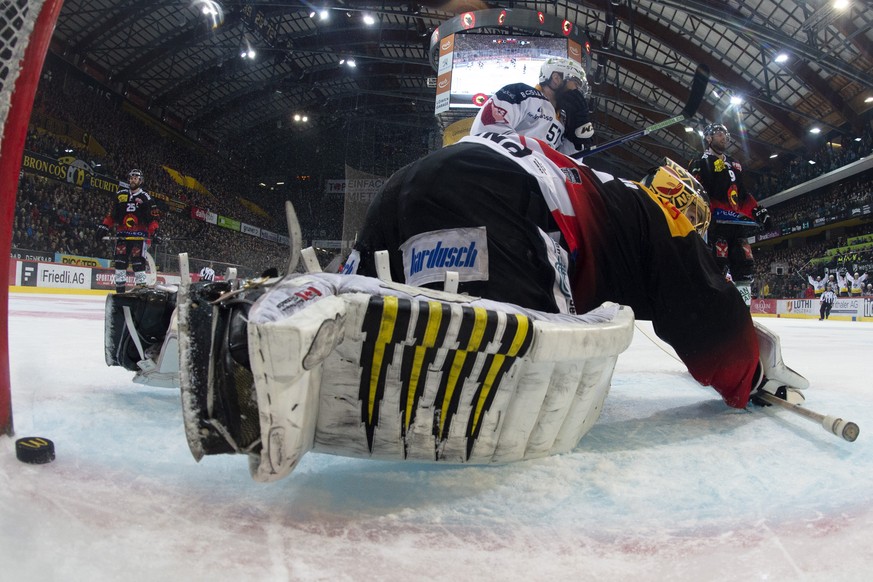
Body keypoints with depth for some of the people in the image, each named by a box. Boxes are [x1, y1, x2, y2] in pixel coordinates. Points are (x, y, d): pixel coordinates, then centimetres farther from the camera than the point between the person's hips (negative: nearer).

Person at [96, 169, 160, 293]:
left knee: (138, 260, -13)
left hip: (139, 235, -4)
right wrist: (104, 227, 8)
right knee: (120, 260, -1)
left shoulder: (145, 197, 3)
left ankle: (141, 286, -9)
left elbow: (153, 217, -3)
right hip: (122, 234, 4)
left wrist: (154, 232, -14)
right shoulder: (120, 195, 14)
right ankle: (120, 288, 4)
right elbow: (112, 214, 18)